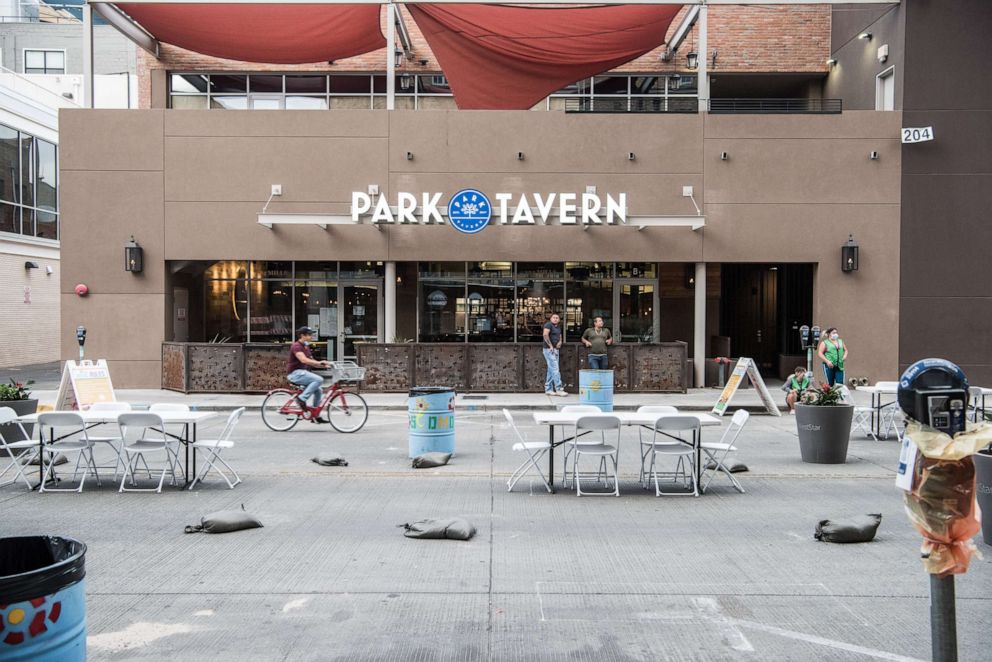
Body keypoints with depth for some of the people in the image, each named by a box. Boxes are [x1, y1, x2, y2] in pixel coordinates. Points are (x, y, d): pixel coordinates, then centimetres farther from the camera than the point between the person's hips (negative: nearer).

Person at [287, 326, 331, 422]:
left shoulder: (306, 347, 16)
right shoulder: (297, 346, -15)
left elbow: (311, 361, 17)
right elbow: (303, 360, -31)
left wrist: (324, 365, 1)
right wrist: (320, 362, -36)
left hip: (302, 372, 10)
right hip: (295, 373, -10)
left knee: (317, 390, 6)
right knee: (319, 380, -24)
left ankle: (315, 416, 12)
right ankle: (302, 398, -16)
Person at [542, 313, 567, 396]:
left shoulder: (558, 327, 17)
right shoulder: (548, 325, -9)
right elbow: (545, 335, -22)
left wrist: (560, 341, 8)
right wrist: (550, 346, -19)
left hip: (556, 350, 9)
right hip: (549, 350, -9)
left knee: (551, 370, 9)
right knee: (555, 370, -11)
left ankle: (548, 389, 13)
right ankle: (559, 389, -11)